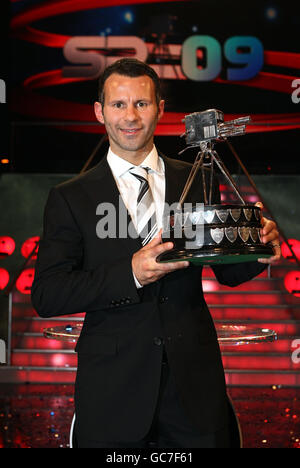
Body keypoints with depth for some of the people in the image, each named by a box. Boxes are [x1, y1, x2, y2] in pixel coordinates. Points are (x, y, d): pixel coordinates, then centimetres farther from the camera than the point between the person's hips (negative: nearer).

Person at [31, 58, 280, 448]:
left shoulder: (197, 182, 7)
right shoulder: (71, 198, 1)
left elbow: (226, 271, 12)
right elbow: (46, 295, -7)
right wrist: (130, 273, -20)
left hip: (195, 386, 2)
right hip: (113, 392, -2)